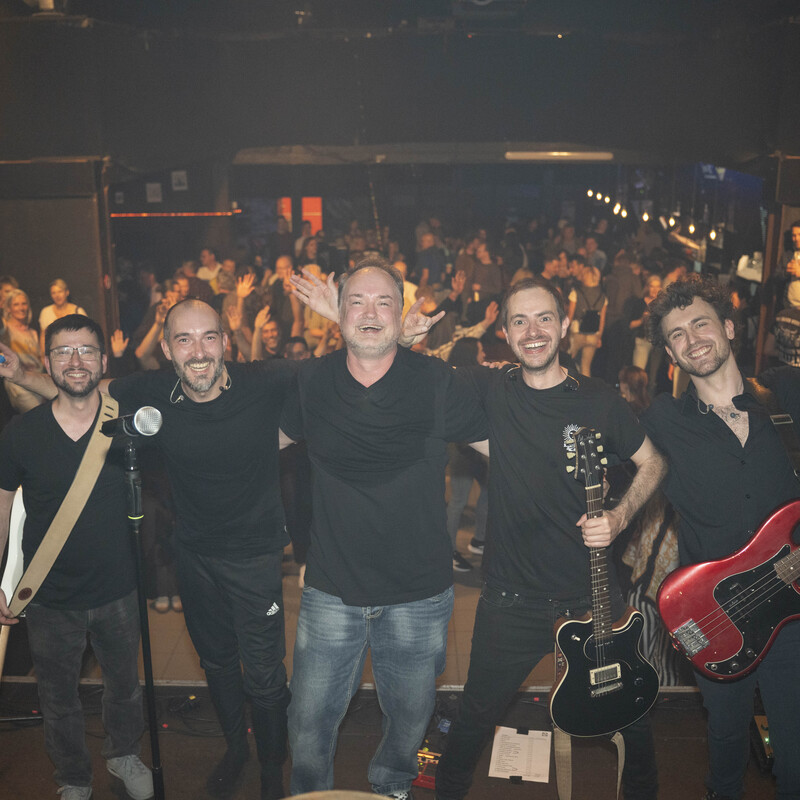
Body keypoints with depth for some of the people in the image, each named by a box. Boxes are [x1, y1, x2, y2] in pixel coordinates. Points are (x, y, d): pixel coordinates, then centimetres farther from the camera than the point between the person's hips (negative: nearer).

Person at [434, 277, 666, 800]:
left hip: (593, 595, 1)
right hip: (512, 598, 0)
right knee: (477, 718, 13)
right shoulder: (490, 392, -5)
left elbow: (653, 461, 7)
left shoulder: (599, 400, -5)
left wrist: (621, 516, -8)